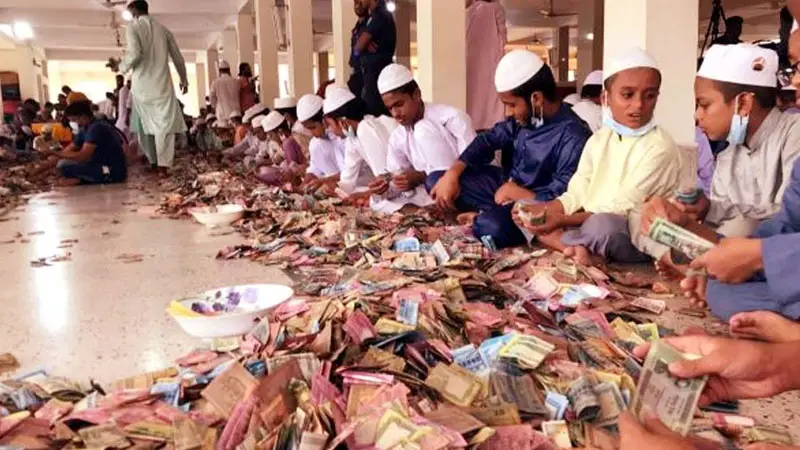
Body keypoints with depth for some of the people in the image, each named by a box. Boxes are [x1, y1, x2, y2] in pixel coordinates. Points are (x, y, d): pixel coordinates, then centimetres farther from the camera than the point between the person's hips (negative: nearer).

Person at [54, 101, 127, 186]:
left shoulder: (95, 128, -17)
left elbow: (82, 157, -23)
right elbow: (71, 148, 17)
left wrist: (57, 153, -13)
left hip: (112, 173, -10)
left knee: (63, 165, -18)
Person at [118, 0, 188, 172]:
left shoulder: (132, 27, 0)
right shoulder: (163, 29, 13)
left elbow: (135, 53, -14)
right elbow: (178, 57, 16)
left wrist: (123, 67, 5)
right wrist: (184, 79, 29)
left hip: (142, 83, -2)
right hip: (163, 83, 2)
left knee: (145, 125, 12)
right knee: (165, 124, -5)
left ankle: (153, 163, 17)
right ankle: (163, 165, -18)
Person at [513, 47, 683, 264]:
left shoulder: (660, 148, -13)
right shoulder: (598, 140, 8)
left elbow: (623, 210, -18)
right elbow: (576, 195, 5)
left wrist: (564, 220, -26)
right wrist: (544, 210, -14)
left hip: (636, 238, -7)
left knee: (603, 225, -39)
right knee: (527, 215, -1)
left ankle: (557, 239, -11)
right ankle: (575, 248, -22)